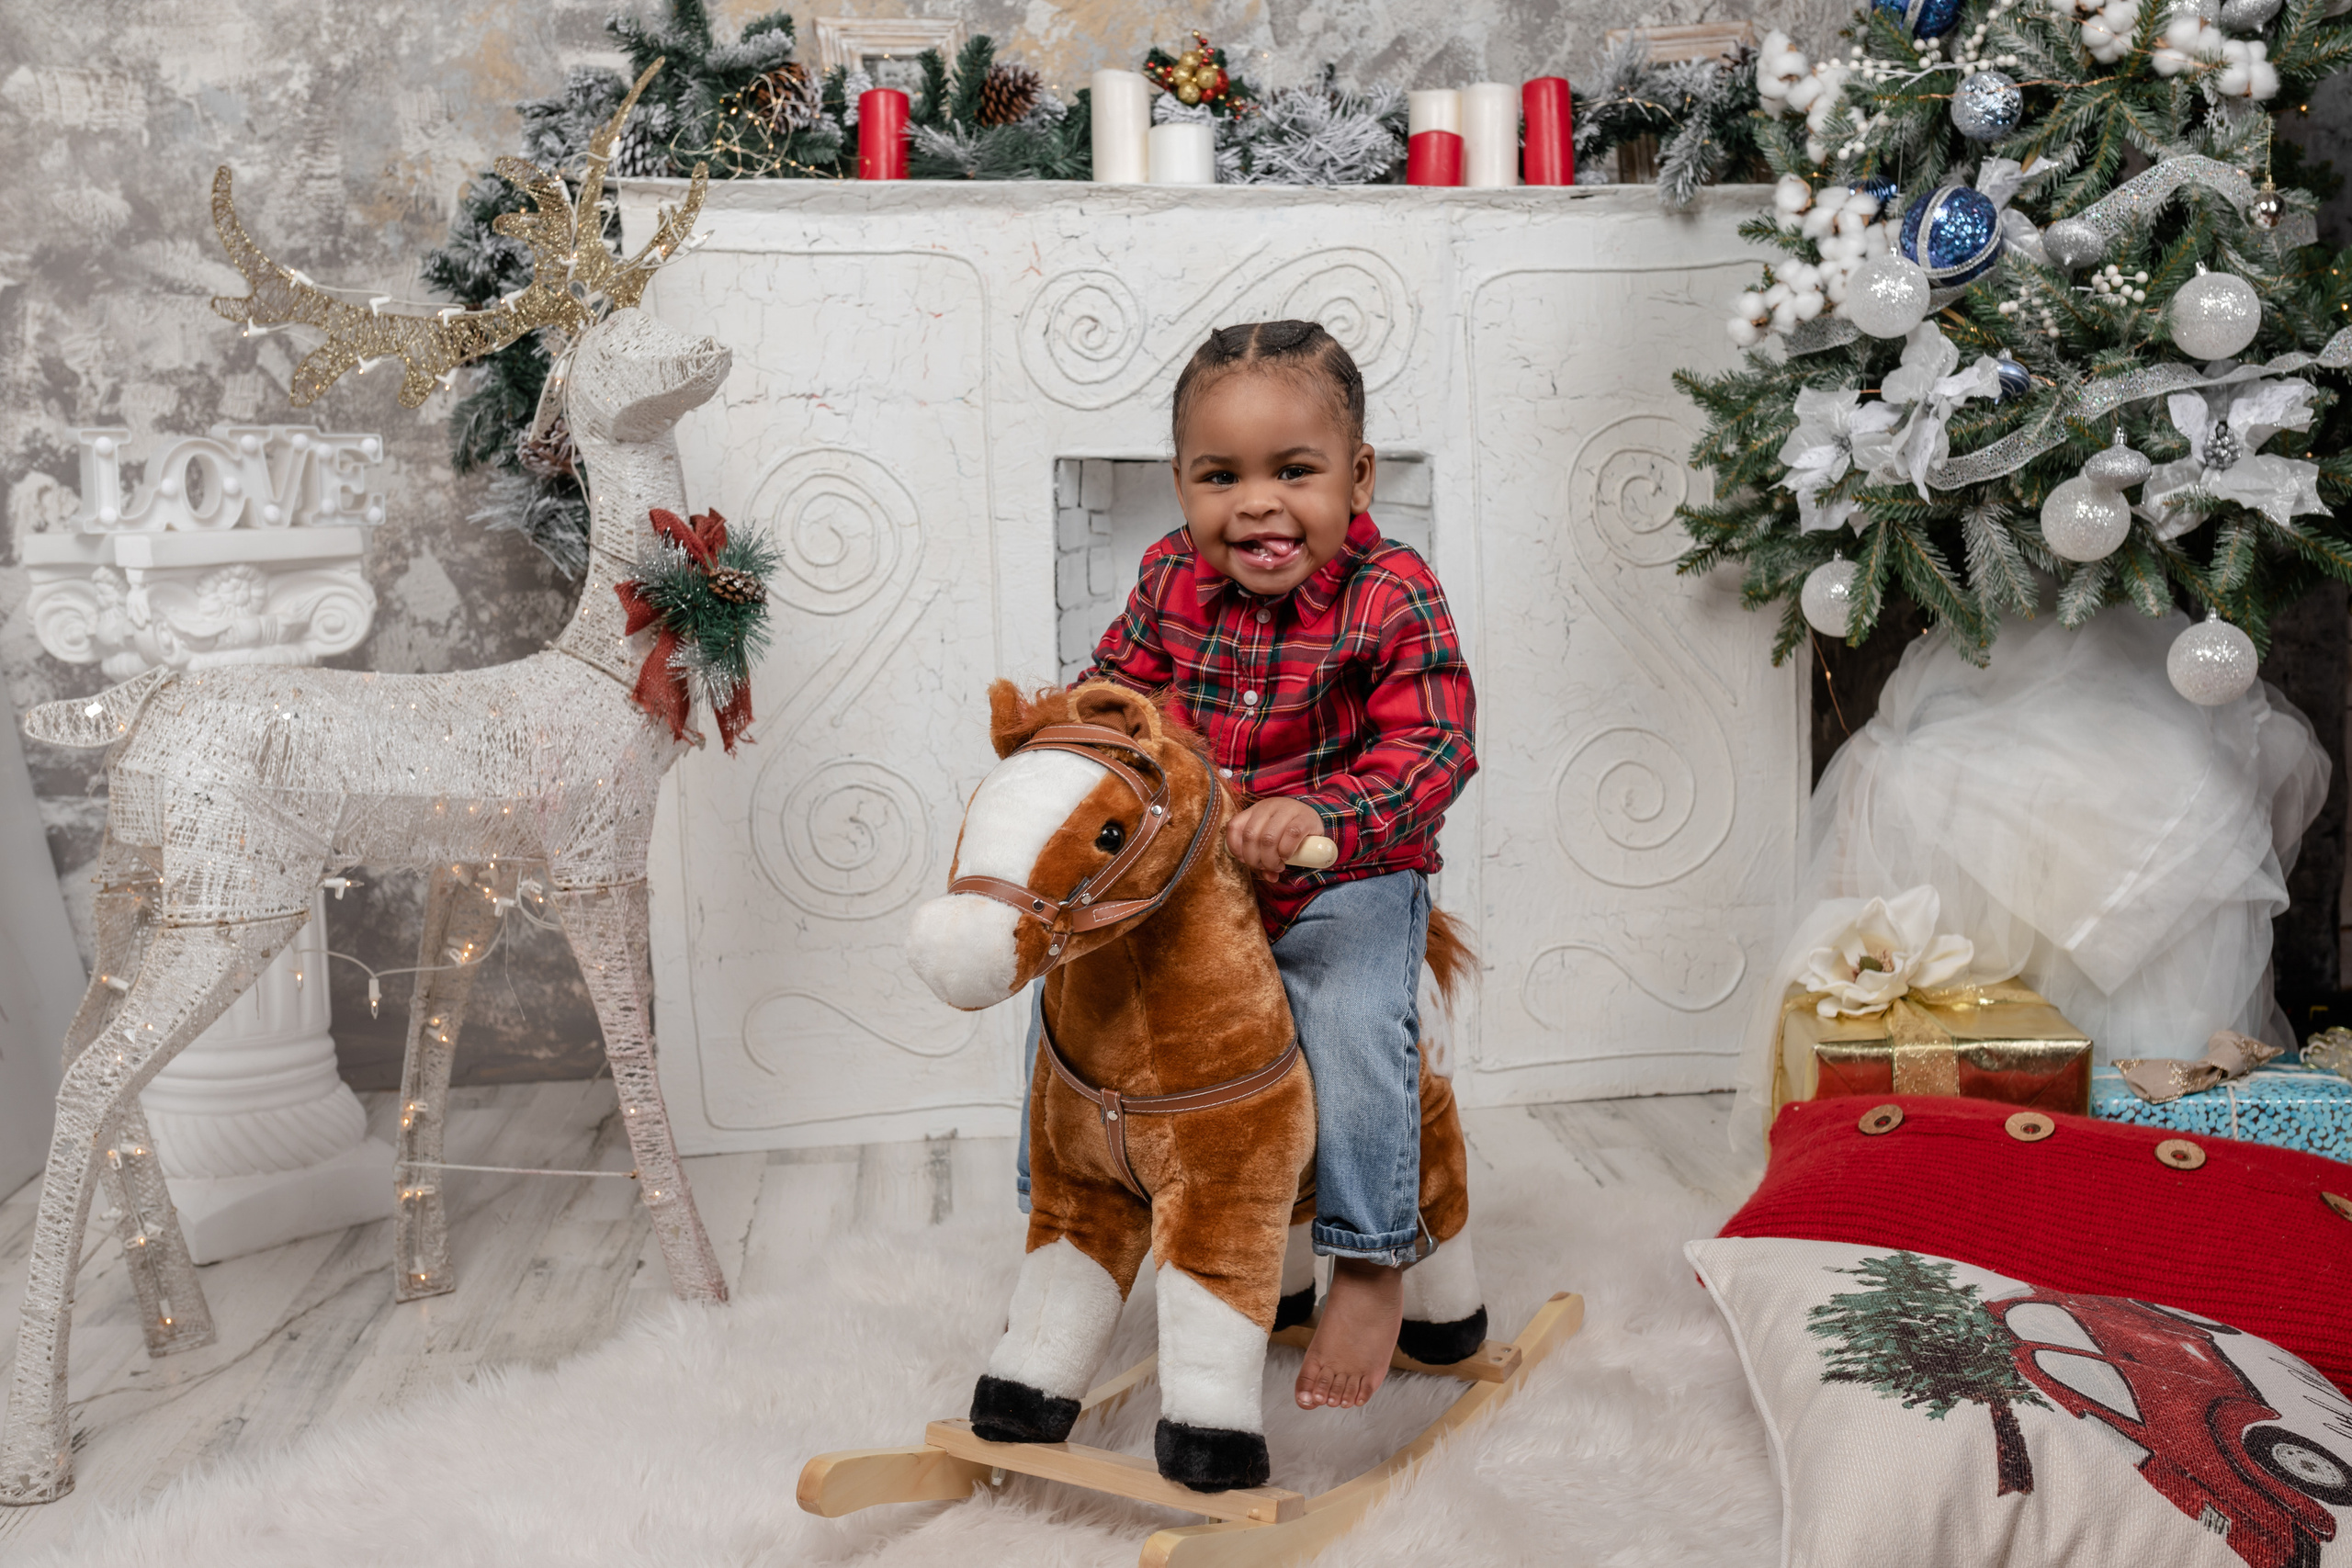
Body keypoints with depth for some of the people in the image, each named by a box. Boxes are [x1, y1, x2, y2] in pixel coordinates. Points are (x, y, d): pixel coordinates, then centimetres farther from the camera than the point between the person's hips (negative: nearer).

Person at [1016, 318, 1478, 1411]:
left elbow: (1431, 751, -23)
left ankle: (1372, 1259, -3)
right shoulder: (1171, 579, -4)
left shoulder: (1392, 599, -18)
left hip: (1345, 880, -5)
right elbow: (1118, 684, 10)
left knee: (1353, 1016, -27)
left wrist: (1321, 815, -39)